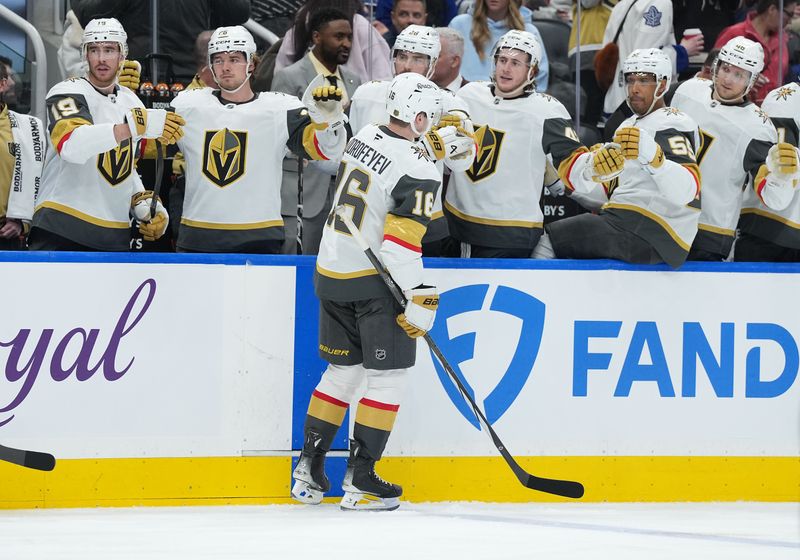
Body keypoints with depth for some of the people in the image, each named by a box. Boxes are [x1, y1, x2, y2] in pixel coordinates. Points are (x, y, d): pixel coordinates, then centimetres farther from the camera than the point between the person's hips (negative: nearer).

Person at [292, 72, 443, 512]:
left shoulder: (363, 138, 4)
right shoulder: (418, 171, -19)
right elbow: (401, 244, -24)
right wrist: (419, 300, -21)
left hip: (330, 273, 8)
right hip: (373, 281, -8)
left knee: (343, 370, 18)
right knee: (389, 375, 1)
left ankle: (309, 469, 18)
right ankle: (359, 479, -2)